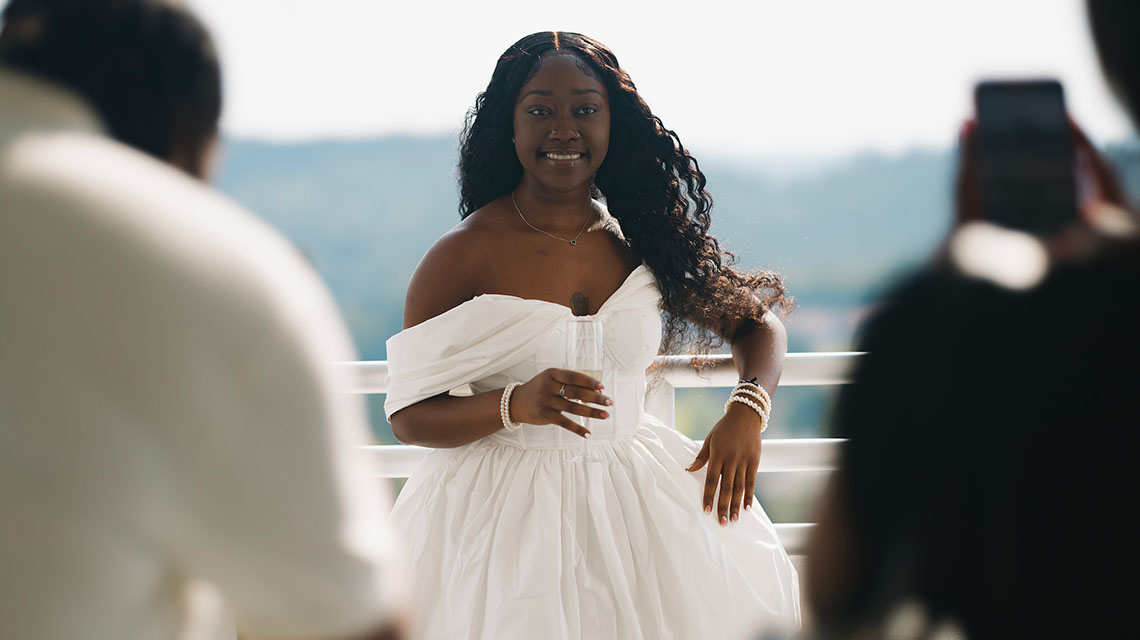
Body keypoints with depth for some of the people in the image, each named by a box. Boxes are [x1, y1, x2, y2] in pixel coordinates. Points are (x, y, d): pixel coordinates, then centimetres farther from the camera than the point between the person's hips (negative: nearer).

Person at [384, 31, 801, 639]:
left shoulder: (646, 238, 3)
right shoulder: (464, 256, -9)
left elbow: (757, 323, 14)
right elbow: (408, 416, -7)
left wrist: (747, 410, -5)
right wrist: (516, 404, -24)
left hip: (637, 492, 4)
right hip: (504, 513, -4)